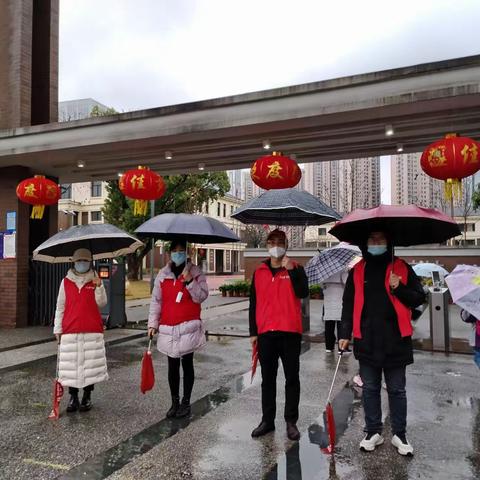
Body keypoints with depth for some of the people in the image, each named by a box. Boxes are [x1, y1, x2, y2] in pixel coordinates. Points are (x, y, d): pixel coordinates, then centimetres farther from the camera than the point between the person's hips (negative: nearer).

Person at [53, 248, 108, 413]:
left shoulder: (95, 281, 5)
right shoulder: (66, 282, 6)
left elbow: (101, 303, -4)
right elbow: (60, 307, 8)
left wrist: (99, 286, -18)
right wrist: (57, 329, 5)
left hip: (92, 330, -1)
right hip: (70, 331, 1)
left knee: (90, 364, 4)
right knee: (71, 364, 3)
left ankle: (87, 396, 17)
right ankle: (73, 397, 17)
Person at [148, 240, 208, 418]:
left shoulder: (195, 272, -1)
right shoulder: (163, 274, 6)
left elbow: (201, 297, -9)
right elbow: (156, 301, 8)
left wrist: (190, 281, -21)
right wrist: (153, 324, 4)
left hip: (189, 327, -3)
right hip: (168, 328, 3)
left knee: (187, 364, 5)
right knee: (172, 366, 10)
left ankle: (186, 402, 18)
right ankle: (175, 402, 23)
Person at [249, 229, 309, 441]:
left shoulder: (296, 269, 2)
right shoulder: (259, 272, 9)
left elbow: (303, 293, -14)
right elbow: (254, 304, 10)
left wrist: (292, 270, -21)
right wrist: (253, 332, 7)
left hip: (290, 332, -2)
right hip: (265, 333, 3)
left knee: (292, 378, 6)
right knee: (268, 379, 11)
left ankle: (291, 421, 17)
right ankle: (267, 420, 22)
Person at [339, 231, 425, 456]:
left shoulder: (402, 268, 1)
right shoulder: (357, 271, 6)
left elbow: (419, 298, 2)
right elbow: (349, 304, 7)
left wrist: (399, 289, -16)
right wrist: (345, 333, 2)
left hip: (395, 341, -1)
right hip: (366, 341, 2)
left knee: (397, 390, 11)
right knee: (370, 389, 12)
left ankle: (400, 434, 26)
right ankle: (373, 432, 26)